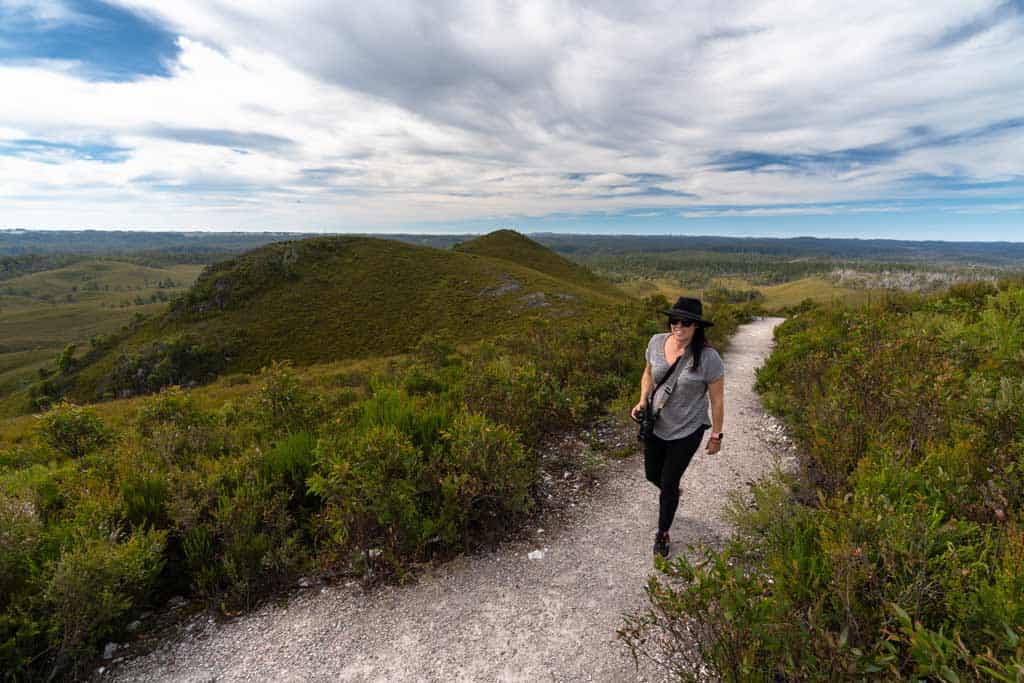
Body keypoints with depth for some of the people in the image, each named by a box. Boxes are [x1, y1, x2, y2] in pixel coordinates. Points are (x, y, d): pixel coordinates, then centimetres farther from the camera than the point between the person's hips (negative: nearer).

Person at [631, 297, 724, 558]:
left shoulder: (708, 357, -23)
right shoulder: (657, 342, -11)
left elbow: (717, 399, -12)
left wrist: (716, 435, -4)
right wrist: (643, 401, -7)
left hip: (686, 431, -4)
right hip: (655, 425, 4)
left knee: (668, 484, 7)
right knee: (652, 475, 21)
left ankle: (662, 534, 33)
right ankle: (672, 494, 58)